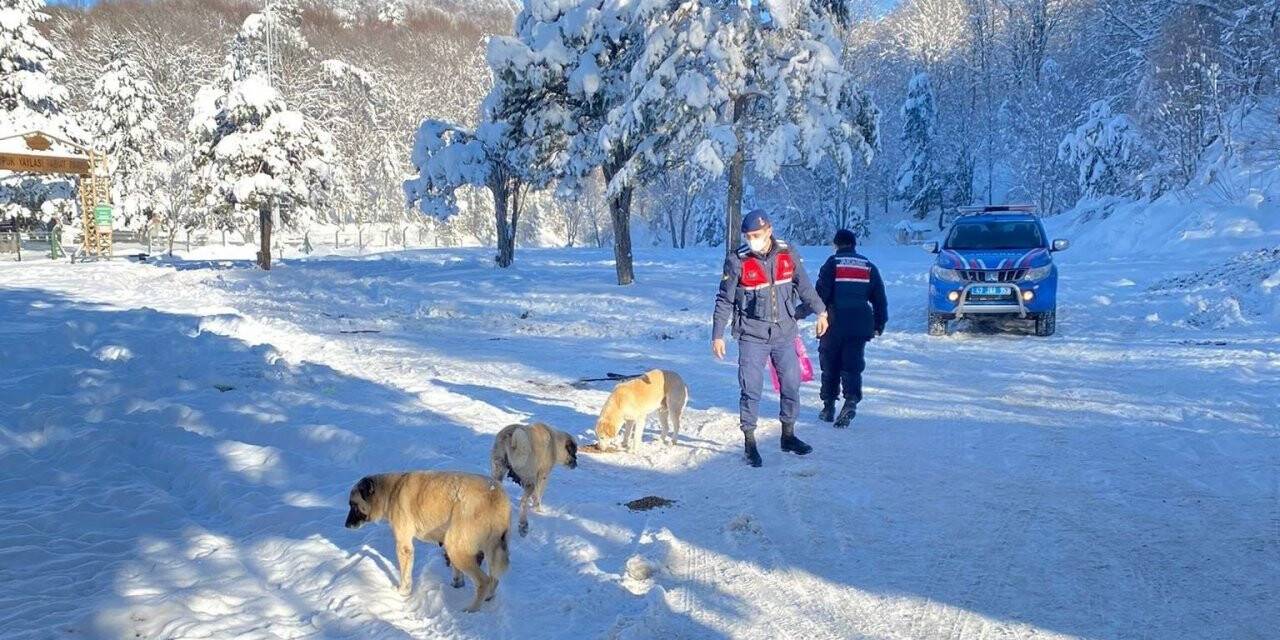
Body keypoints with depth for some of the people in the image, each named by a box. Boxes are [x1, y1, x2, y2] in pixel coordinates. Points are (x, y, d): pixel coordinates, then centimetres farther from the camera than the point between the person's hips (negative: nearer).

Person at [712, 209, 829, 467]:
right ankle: (749, 442, 12)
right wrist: (717, 335, -5)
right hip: (752, 337, -3)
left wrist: (820, 311, 20)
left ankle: (788, 436, 27)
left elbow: (804, 286, 13)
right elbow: (724, 301, -4)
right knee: (751, 390, -2)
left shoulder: (787, 253, -2)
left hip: (784, 333, 3)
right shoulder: (737, 261, -10)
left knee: (791, 386, 10)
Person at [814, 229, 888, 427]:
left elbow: (821, 293, -9)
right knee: (852, 365, 4)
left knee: (830, 365, 10)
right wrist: (879, 325, 18)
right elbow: (880, 299, 13)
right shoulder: (869, 266, 12)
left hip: (835, 323, -2)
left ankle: (828, 407, 15)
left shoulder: (832, 264, 0)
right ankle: (851, 400, -18)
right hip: (861, 325, 2)